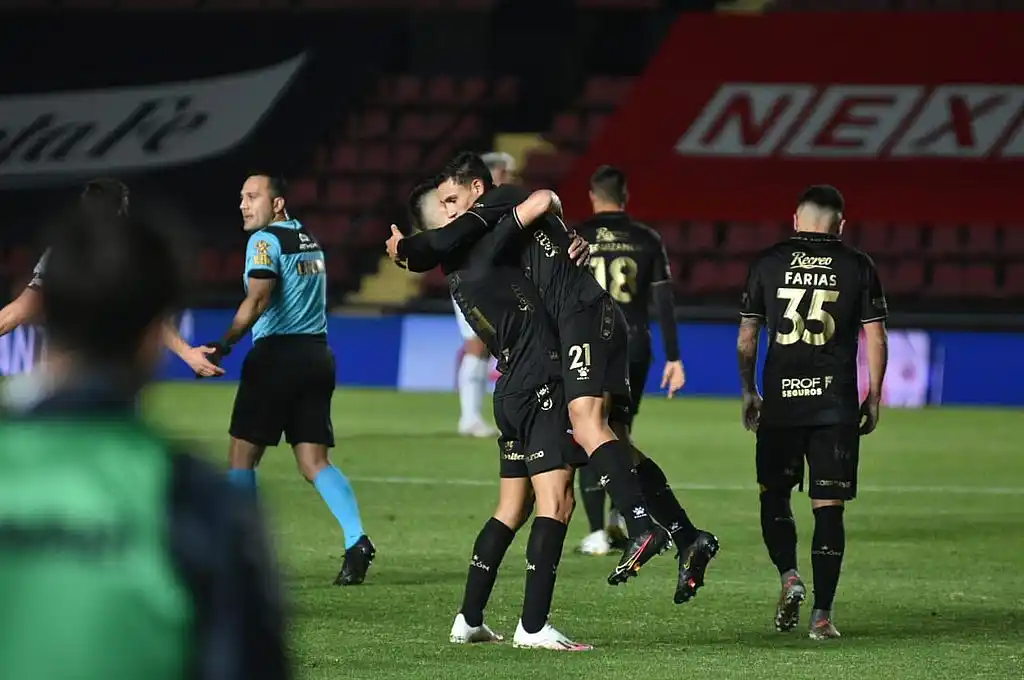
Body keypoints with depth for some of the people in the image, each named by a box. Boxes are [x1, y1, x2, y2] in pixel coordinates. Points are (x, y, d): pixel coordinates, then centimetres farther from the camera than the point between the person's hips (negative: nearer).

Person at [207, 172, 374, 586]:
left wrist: (226, 343, -23)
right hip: (317, 354, 7)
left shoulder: (266, 240, -7)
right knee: (314, 460, 3)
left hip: (277, 354, -7)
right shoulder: (308, 239, 18)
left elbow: (258, 299, -20)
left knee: (242, 455, 3)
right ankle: (356, 540, -14)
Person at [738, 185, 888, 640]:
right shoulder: (857, 266, 3)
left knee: (773, 494, 17)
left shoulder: (768, 263, 5)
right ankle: (822, 615, -2)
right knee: (828, 508, 1)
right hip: (835, 405, -1)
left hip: (780, 402, 1)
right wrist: (873, 398, 11)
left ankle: (789, 576, -5)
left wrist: (748, 392, 19)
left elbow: (746, 336, 8)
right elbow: (875, 338, 2)